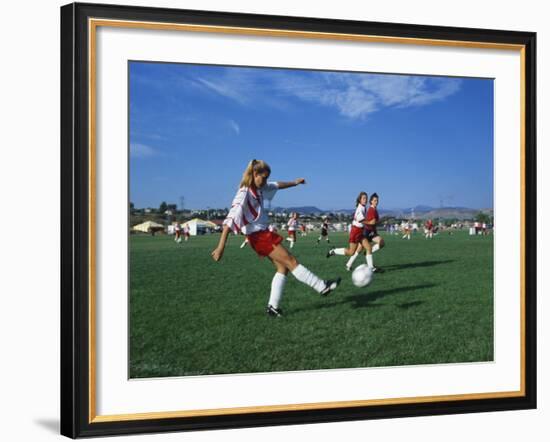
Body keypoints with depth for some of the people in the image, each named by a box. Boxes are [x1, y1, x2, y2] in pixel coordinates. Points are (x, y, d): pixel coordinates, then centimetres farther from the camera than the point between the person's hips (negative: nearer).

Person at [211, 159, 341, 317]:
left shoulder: (259, 189, 5)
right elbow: (231, 218, -27)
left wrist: (294, 182, 29)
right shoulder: (244, 193, -20)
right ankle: (322, 287, 3)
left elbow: (276, 185, 26)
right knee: (291, 261, -5)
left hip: (264, 233, 10)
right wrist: (221, 246, -33)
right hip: (258, 236, -10)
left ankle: (273, 306, 10)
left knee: (282, 267, 7)